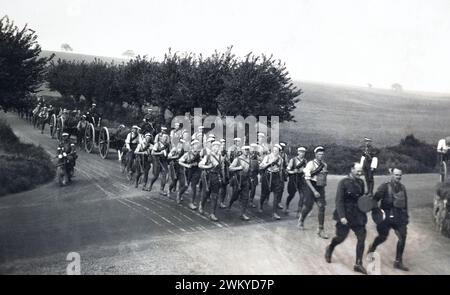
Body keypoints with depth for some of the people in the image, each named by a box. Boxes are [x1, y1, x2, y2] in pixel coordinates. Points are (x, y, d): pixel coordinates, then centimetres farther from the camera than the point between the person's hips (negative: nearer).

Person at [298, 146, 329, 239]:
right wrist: (314, 191, -19)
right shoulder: (311, 164, -12)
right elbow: (307, 179, -14)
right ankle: (301, 220, 37)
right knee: (308, 207, 4)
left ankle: (321, 229, 1)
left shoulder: (324, 165, 4)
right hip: (311, 188, -4)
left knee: (322, 208, -5)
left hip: (320, 189, 4)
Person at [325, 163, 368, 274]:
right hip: (345, 215, -5)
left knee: (362, 238, -3)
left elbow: (362, 198, 15)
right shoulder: (343, 182, -12)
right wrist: (342, 216, -22)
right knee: (341, 237, 5)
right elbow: (339, 201, -15)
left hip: (358, 215, 5)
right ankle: (329, 249, 39)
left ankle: (358, 264, 5)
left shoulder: (361, 182, 5)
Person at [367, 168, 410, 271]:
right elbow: (375, 198, -10)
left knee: (402, 237, -7)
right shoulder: (385, 187, -7)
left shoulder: (402, 188, 11)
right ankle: (372, 248, 40)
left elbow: (405, 203, 17)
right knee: (383, 237, 5)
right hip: (387, 215, -4)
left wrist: (406, 216, 16)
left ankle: (398, 262, 3)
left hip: (399, 216, 4)